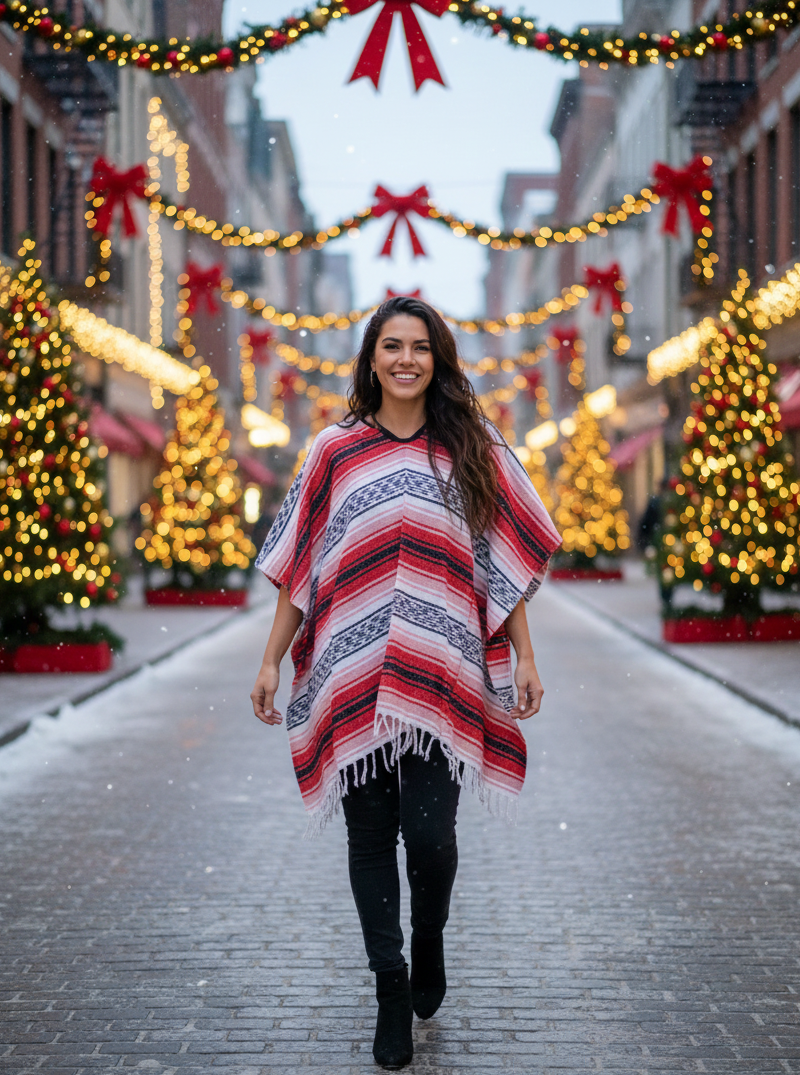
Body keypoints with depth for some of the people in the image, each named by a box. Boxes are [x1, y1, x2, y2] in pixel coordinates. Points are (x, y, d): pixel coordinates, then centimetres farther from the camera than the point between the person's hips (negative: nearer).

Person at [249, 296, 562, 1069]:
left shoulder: (471, 450, 8)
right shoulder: (336, 451, 8)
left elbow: (504, 561, 9)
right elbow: (298, 568, 9)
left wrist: (524, 656, 3)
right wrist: (271, 660, 5)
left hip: (441, 678, -1)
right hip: (353, 677, 1)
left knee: (429, 836, -8)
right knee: (370, 838, 5)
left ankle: (429, 941, 23)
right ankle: (391, 990, 17)